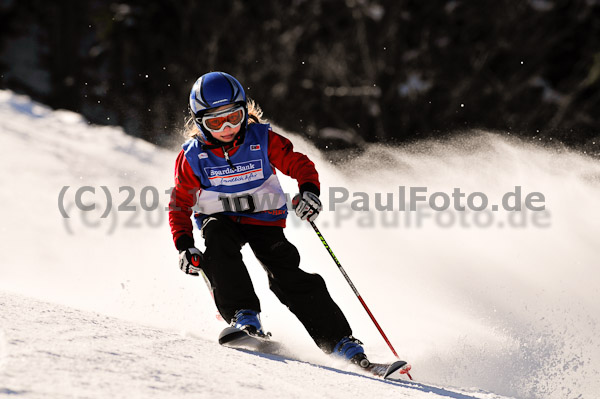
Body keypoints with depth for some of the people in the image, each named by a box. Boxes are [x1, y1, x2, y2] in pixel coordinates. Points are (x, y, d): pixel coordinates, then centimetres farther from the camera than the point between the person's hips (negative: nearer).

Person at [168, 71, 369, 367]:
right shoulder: (193, 157, -10)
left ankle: (341, 343, -16)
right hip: (220, 219, 1)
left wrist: (309, 190, -28)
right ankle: (244, 318, -35)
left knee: (288, 276, -18)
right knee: (219, 243, -35)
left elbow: (300, 165, -7)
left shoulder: (262, 140, -12)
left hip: (264, 219, 0)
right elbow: (179, 206, -2)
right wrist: (184, 246, -16)